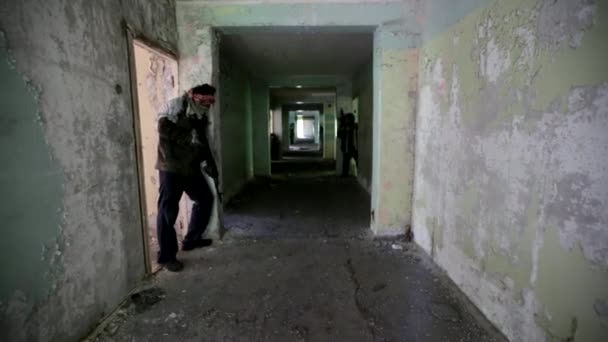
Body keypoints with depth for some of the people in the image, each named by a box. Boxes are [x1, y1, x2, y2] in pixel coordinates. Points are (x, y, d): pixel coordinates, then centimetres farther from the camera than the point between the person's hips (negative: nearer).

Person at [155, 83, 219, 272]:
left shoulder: (201, 116, 14)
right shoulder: (175, 106, -8)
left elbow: (202, 141, 17)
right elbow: (164, 129, -23)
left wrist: (209, 162, 7)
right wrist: (188, 137, -21)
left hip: (191, 168, 8)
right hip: (171, 168, -8)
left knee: (205, 199, 14)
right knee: (168, 210, -4)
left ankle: (191, 239, 30)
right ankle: (166, 256, 7)